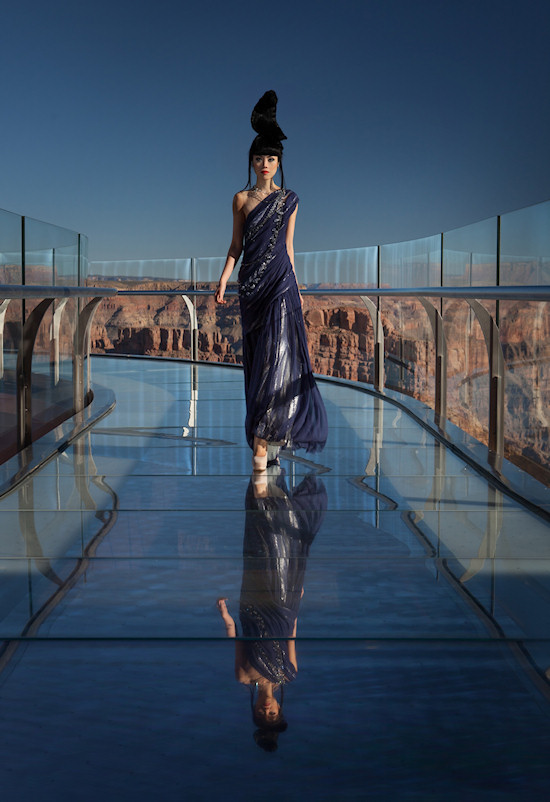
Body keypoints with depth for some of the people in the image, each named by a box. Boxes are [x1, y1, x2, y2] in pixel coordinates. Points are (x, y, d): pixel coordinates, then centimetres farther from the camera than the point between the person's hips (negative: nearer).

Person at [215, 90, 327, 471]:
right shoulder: (241, 199, 6)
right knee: (257, 357, 6)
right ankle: (266, 431, 19)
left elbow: (288, 246, 11)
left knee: (277, 353, -11)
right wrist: (223, 279, -5)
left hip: (281, 283, -1)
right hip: (251, 283, 1)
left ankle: (261, 436, -12)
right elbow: (236, 244, 7)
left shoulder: (289, 199, 6)